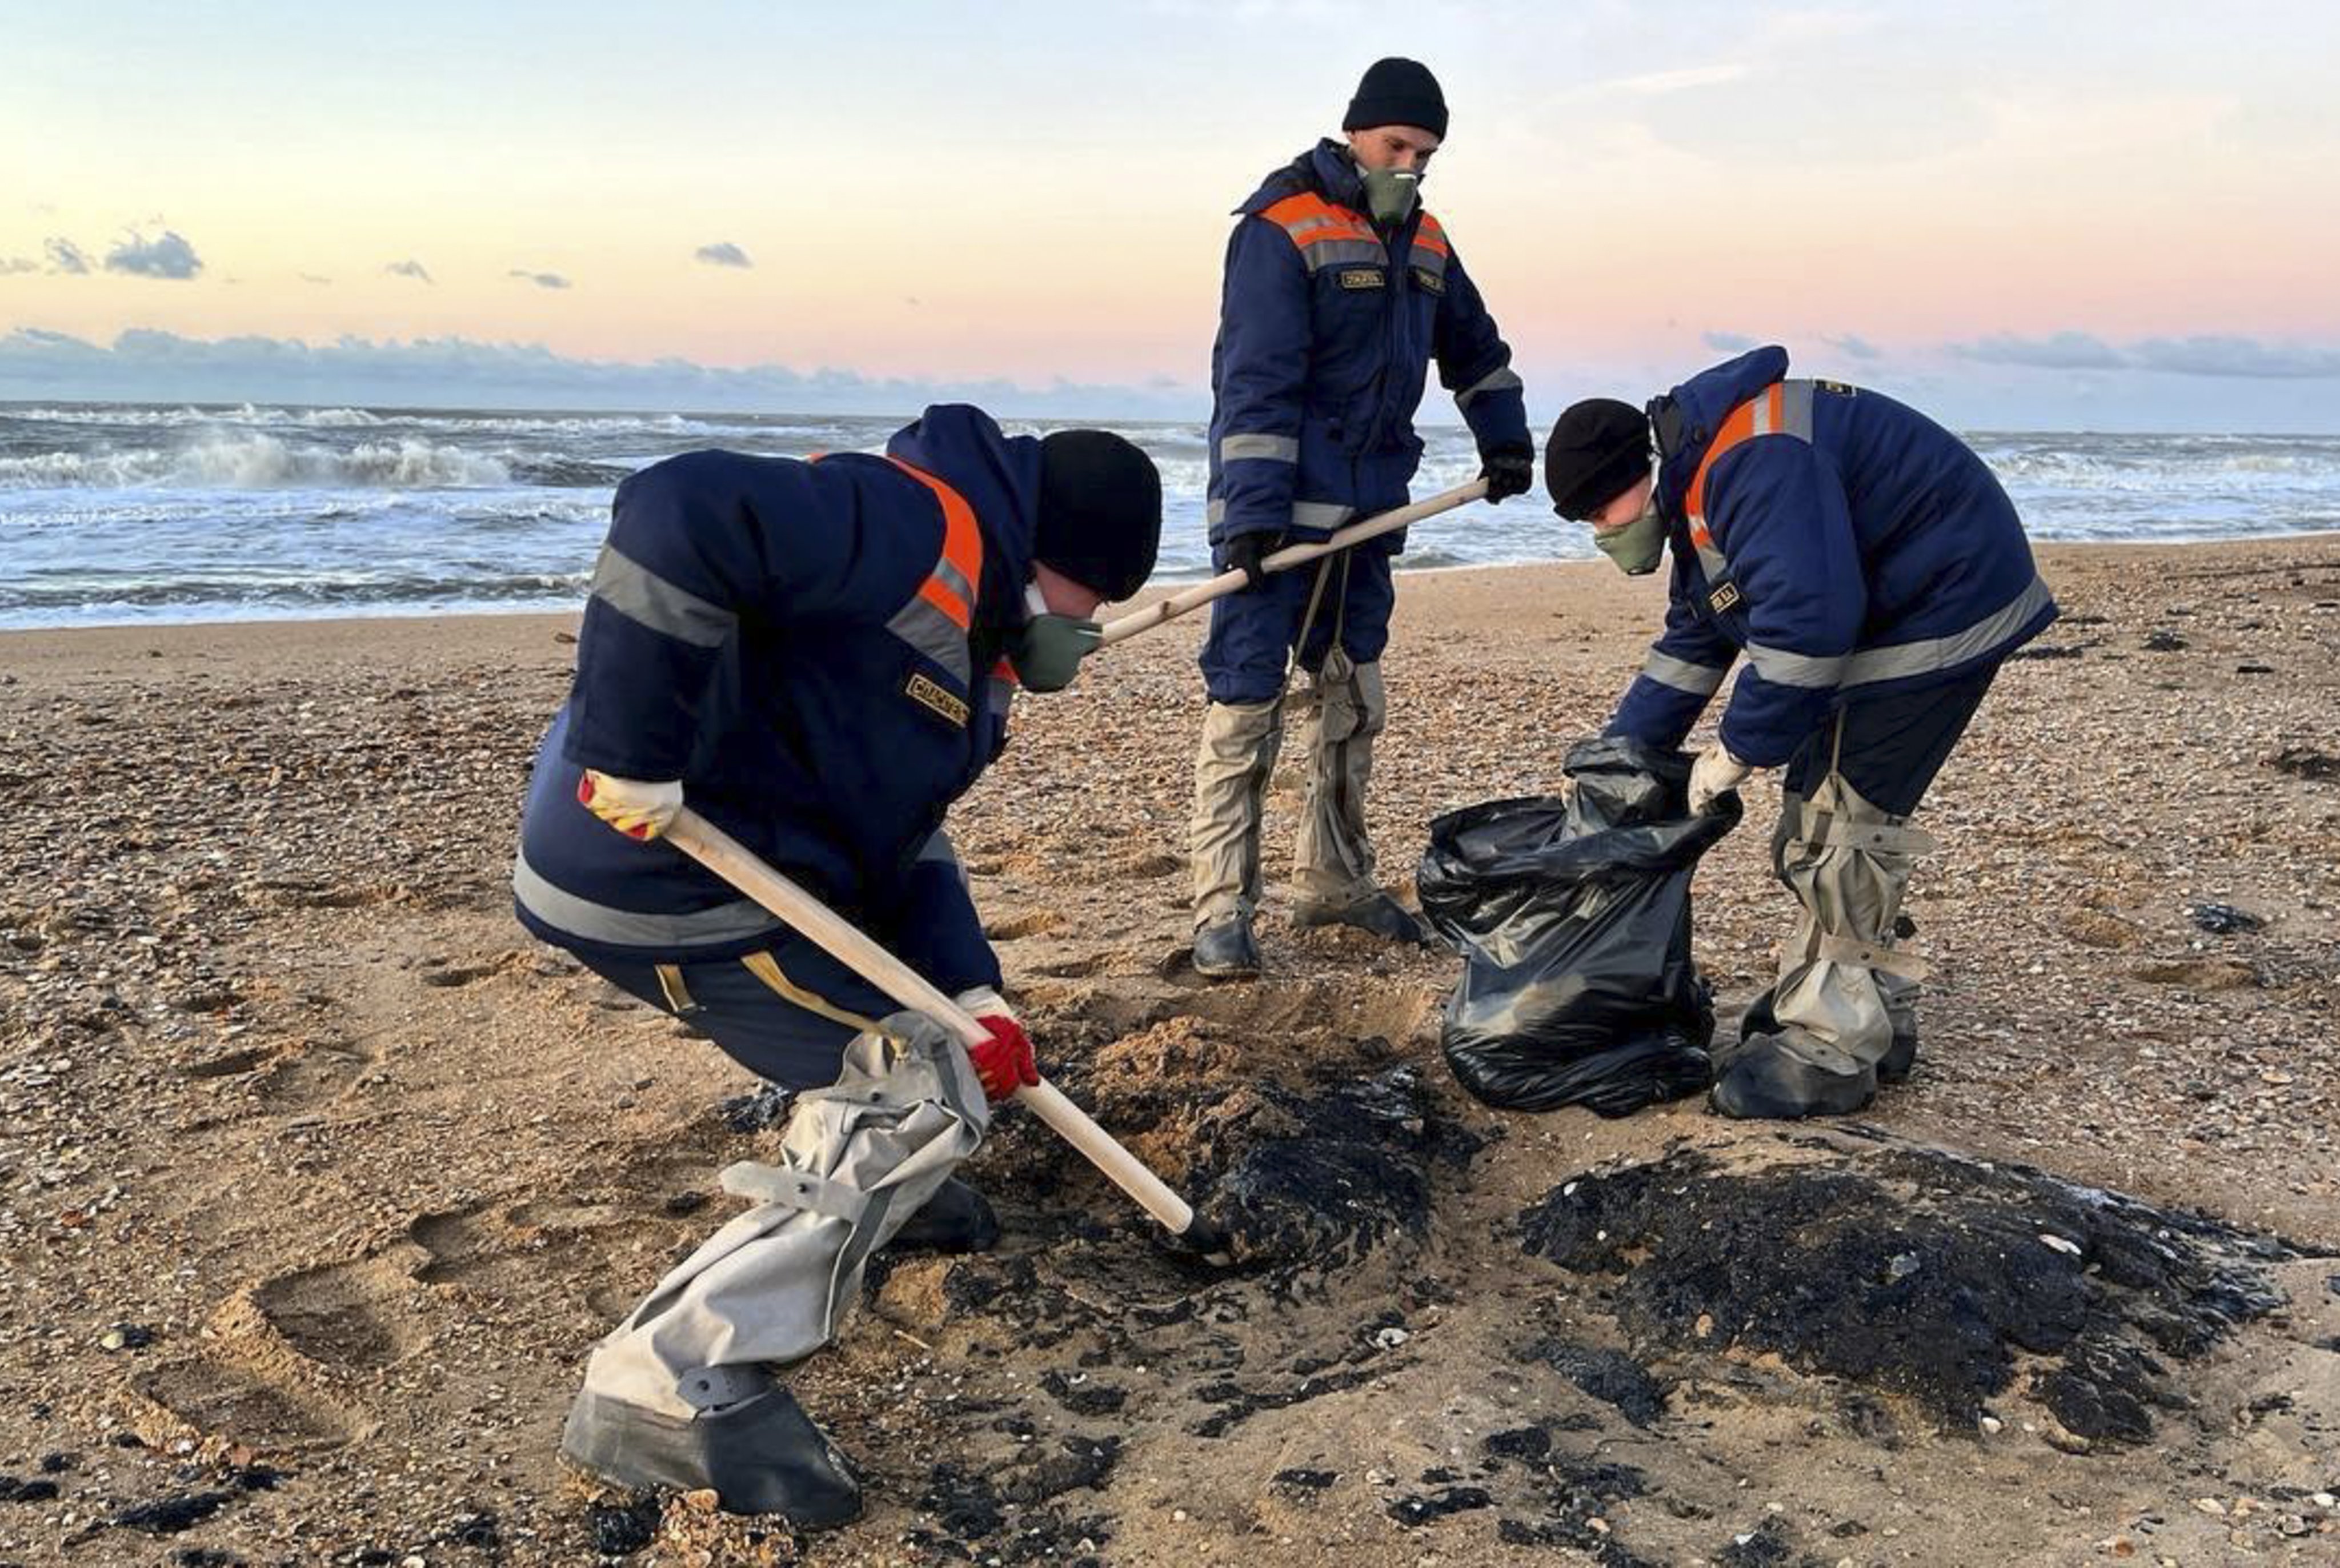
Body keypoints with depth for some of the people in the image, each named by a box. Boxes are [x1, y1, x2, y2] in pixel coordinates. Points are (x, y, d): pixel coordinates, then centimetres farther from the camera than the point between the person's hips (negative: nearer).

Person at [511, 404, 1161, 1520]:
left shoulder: (967, 631, 17)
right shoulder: (917, 527, -16)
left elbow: (901, 835, 14)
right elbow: (679, 516, -30)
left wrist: (970, 994, 1)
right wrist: (635, 760, -29)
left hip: (744, 859, 10)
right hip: (659, 880, -10)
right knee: (930, 1096, -8)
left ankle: (852, 1185, 37)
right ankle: (675, 1382, -10)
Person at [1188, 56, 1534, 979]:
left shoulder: (1423, 242, 14)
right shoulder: (1281, 229, -10)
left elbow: (1473, 348, 31)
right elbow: (1257, 381, -19)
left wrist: (1505, 443, 31)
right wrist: (1253, 509, -25)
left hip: (1369, 512, 8)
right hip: (1278, 511, -8)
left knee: (1353, 702, 13)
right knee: (1245, 702, -9)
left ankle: (1334, 885, 25)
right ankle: (1222, 911, -4)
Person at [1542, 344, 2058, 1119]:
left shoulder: (1751, 462, -26)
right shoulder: (1699, 484, 10)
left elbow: (1806, 618, -33)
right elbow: (1692, 642, 16)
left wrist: (1738, 750, -23)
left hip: (1942, 609, -11)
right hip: (1882, 612, 11)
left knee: (1840, 821, -10)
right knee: (1818, 812, 13)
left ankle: (1830, 1054, -2)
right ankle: (1878, 1021, 23)